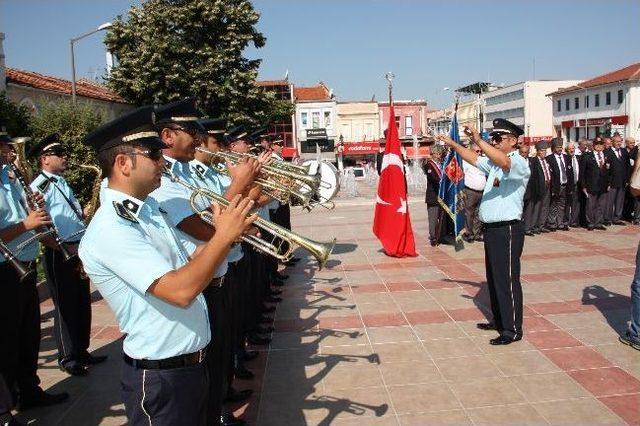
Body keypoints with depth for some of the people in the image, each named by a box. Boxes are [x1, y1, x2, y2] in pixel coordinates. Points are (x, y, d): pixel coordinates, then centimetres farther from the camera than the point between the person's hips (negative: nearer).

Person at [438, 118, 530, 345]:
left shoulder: (519, 163, -12)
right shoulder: (493, 162, 15)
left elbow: (504, 162, -33)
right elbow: (474, 159, 22)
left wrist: (478, 141, -40)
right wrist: (453, 144, 15)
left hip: (507, 229, -9)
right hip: (491, 228, 9)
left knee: (507, 279, -4)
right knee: (493, 277, 17)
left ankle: (513, 329, 6)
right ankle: (499, 320, 30)